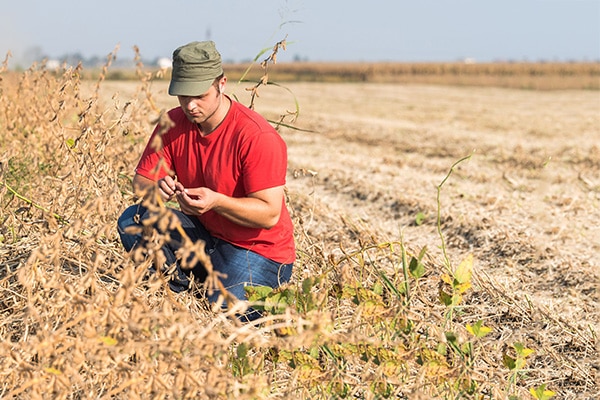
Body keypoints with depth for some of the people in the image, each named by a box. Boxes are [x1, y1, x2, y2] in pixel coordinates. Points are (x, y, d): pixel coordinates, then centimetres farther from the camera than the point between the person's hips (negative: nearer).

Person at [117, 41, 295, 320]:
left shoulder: (259, 138, -22)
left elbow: (270, 214, -22)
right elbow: (140, 180, -3)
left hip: (259, 252, -6)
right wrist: (155, 188, -28)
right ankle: (177, 296, -2)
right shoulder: (174, 124, -3)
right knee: (133, 220, -14)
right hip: (203, 236, 6)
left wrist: (217, 201, -38)